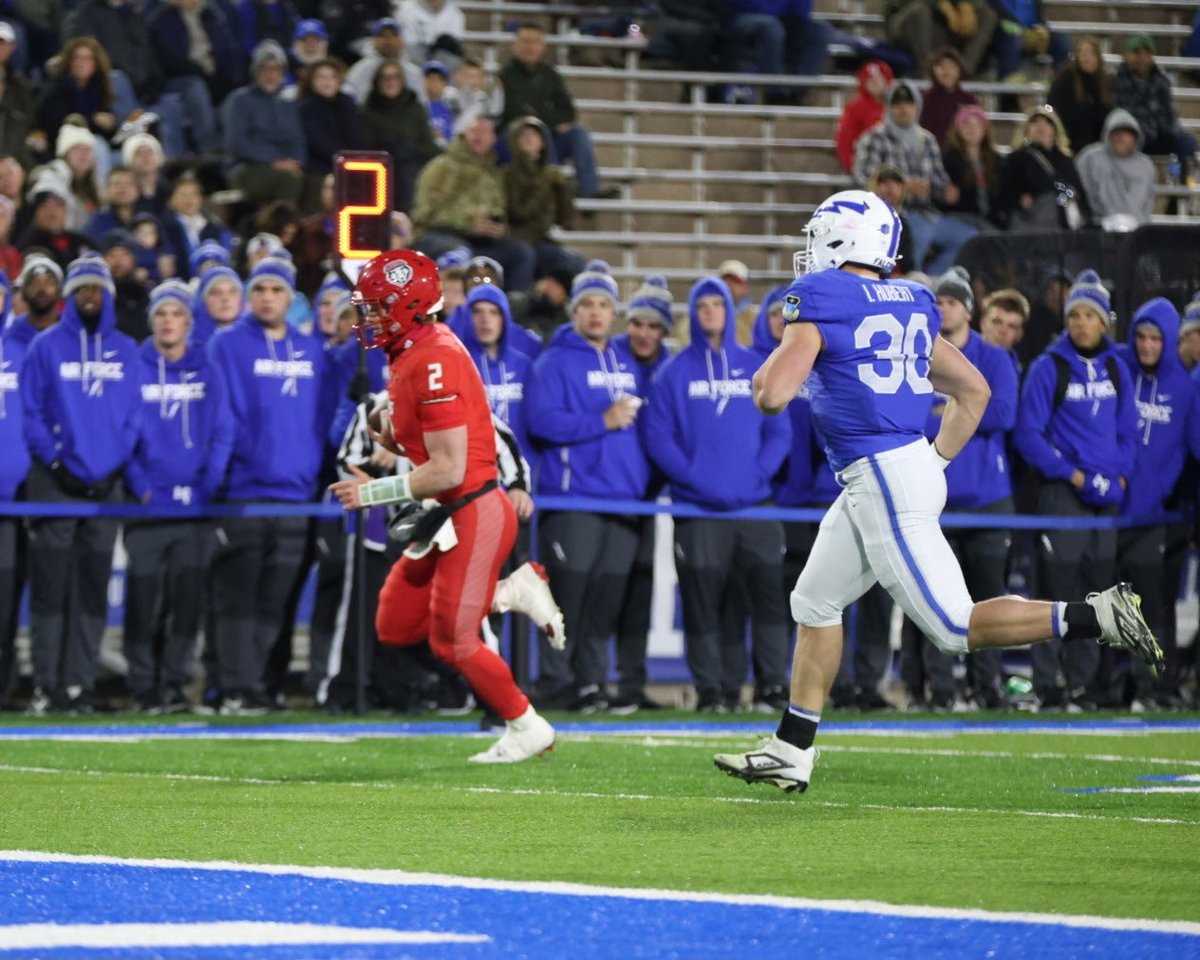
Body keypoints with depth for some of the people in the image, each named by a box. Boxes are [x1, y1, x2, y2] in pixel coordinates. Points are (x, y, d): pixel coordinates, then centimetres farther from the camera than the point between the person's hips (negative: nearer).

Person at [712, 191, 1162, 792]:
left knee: (954, 627, -7)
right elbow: (974, 390, 17)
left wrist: (773, 366, 5)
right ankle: (791, 752, 19)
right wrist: (936, 461, 22)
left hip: (882, 479, -9)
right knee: (815, 604, 16)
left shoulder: (820, 299, -10)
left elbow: (772, 396, -17)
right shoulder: (908, 304, 13)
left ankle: (1095, 617, -13)